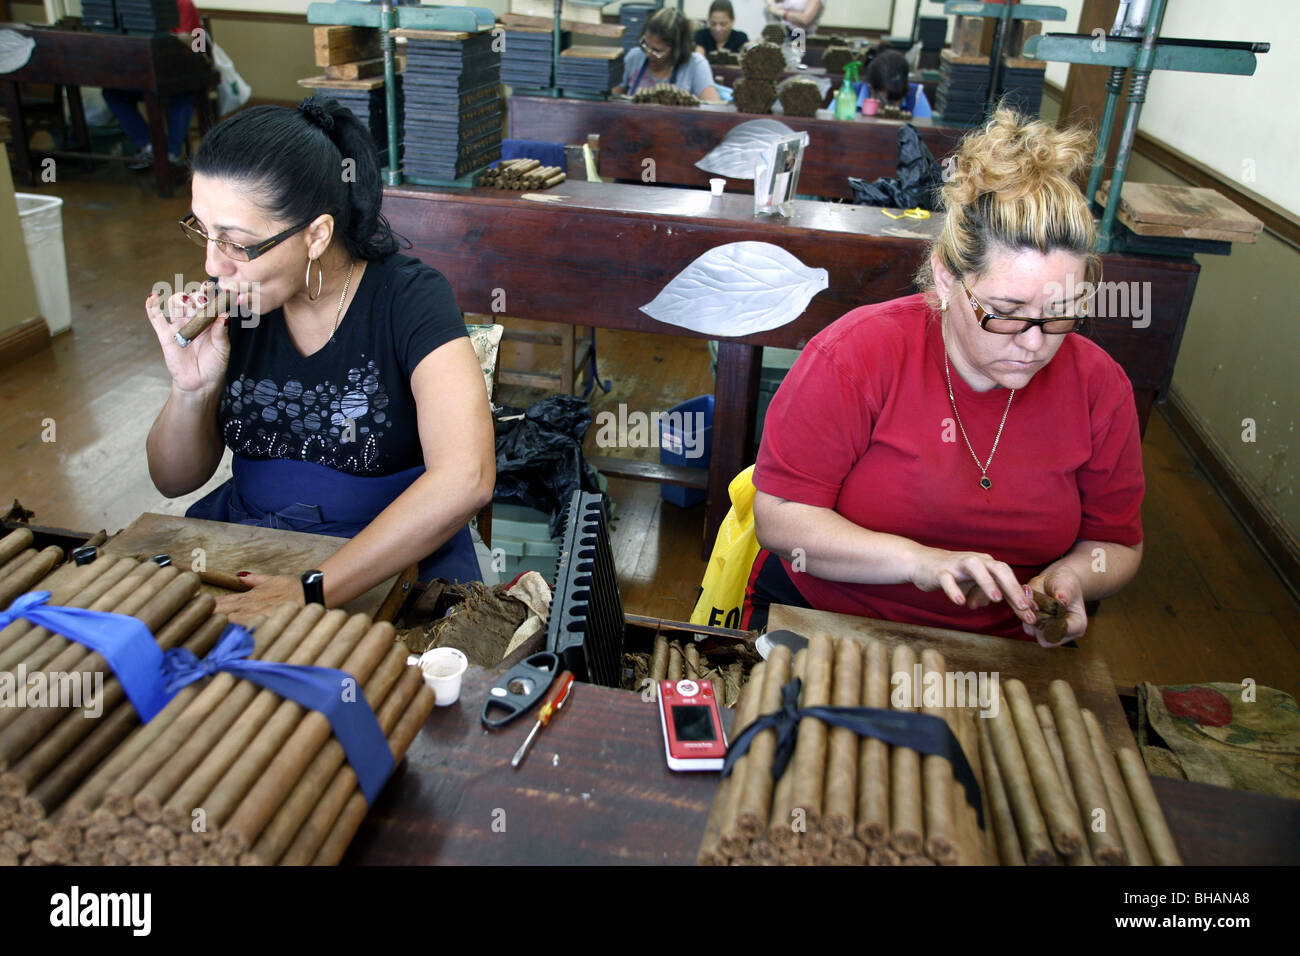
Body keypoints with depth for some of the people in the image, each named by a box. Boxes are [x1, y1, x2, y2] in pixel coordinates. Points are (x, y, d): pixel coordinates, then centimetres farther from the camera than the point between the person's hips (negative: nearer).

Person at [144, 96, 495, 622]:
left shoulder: (408, 298, -16)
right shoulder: (235, 302, -1)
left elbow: (465, 479, -31)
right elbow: (174, 480, 7)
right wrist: (191, 389, -14)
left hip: (391, 554, -4)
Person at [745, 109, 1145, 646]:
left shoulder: (1098, 385, -5)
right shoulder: (859, 353, -17)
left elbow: (1116, 544, 8)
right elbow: (779, 519, -16)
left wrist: (1071, 576, -15)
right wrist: (920, 561, -27)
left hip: (999, 648, 4)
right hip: (822, 616, -3)